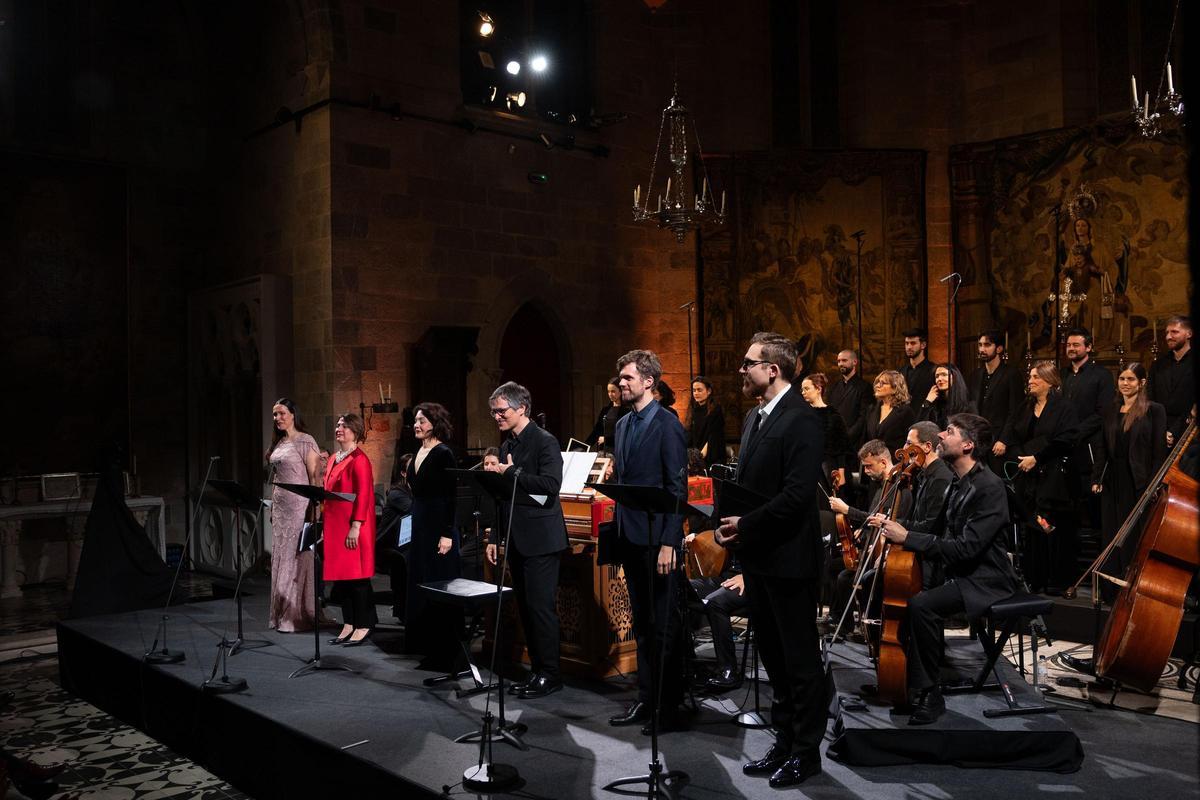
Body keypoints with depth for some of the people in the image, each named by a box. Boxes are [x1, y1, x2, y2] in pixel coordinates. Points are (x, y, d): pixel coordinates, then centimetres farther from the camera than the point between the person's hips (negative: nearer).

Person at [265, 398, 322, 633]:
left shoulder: (305, 441, -7)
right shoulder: (278, 443, 16)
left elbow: (314, 476, -11)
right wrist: (272, 505, 16)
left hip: (299, 505, -8)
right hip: (280, 505, 8)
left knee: (297, 557, -6)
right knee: (281, 557, 9)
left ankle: (298, 616, 0)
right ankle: (282, 614, 15)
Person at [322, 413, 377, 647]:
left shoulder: (359, 460, -11)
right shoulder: (333, 460, 15)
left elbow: (363, 495, -17)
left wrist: (355, 527, -21)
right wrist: (325, 524, 15)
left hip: (351, 528, -8)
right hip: (335, 527, 8)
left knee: (356, 576, -3)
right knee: (341, 575, 11)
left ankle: (364, 626, 5)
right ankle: (348, 624, 18)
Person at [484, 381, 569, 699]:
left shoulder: (545, 442, -9)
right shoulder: (507, 446, 15)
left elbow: (550, 485, -22)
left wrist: (510, 472, -16)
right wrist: (495, 538, 16)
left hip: (540, 538, -8)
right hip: (516, 539, 8)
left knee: (541, 606, -5)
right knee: (525, 607, 11)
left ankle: (549, 673, 4)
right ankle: (536, 669, 19)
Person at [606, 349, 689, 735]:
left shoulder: (667, 425, -11)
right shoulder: (623, 425, 14)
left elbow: (678, 488, -14)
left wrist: (668, 543, -18)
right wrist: (619, 532, 13)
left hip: (657, 539, -8)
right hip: (629, 537, 8)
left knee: (664, 626, 1)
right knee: (642, 624, 15)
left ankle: (670, 708, 11)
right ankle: (645, 699, 26)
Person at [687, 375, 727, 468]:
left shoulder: (716, 410, -4)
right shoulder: (693, 410, 11)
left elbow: (713, 438, -12)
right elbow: (690, 437, 10)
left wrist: (701, 455, -19)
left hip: (712, 459, -5)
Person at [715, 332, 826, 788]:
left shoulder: (801, 420, -16)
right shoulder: (754, 418, 13)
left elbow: (797, 494, -24)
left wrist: (746, 525, -20)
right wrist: (730, 524, 1)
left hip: (789, 558, -9)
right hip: (757, 556, 9)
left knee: (799, 657, 4)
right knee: (773, 655, 17)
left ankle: (806, 752, 18)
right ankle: (784, 742, 30)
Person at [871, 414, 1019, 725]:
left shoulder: (990, 487, -18)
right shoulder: (958, 483, 11)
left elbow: (966, 547, -26)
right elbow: (941, 535, 20)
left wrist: (908, 537, -24)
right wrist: (894, 526, 7)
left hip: (985, 582, -9)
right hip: (958, 573, 9)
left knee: (922, 604, -29)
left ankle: (927, 695, -15)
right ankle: (902, 675, 7)